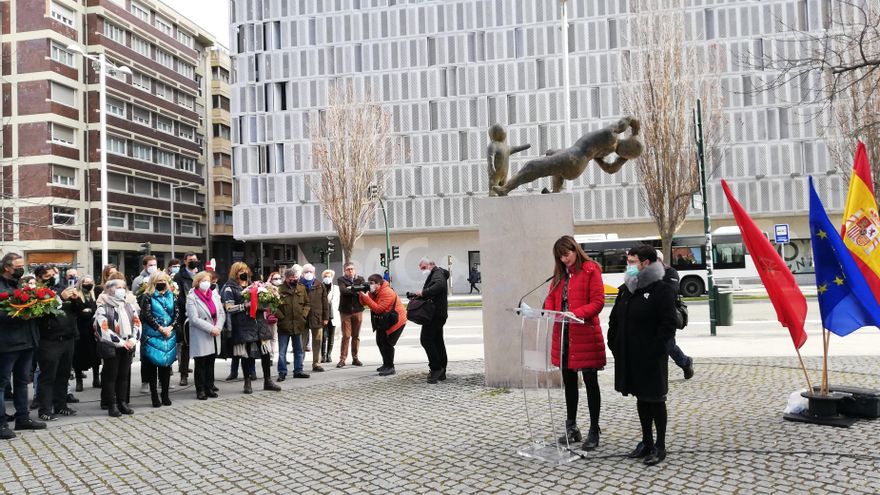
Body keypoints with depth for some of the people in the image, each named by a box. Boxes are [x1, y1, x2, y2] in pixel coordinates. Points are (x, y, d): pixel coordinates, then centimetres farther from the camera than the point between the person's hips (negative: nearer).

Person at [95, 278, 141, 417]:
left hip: (128, 347, 5)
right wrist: (121, 342, -16)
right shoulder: (103, 308, -8)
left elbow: (137, 323, 9)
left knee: (124, 375, 10)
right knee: (111, 376, 1)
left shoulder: (129, 305, 10)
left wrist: (133, 339, -7)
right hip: (112, 347, -5)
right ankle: (112, 405, 8)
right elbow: (103, 329, -15)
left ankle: (123, 402, 18)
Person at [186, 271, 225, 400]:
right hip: (200, 338, -5)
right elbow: (194, 319, -15)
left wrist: (218, 327, -9)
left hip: (214, 336, 5)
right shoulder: (191, 298, -6)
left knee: (210, 364, 10)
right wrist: (211, 328, -17)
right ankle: (200, 390, 9)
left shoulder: (214, 295, 11)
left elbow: (222, 314, 8)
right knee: (200, 365, 2)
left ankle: (209, 387, 18)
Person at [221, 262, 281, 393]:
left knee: (265, 351, 4)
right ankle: (247, 383, 14)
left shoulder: (252, 284, 19)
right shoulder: (229, 288, 0)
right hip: (243, 326, -5)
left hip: (258, 322, 5)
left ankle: (267, 380, 15)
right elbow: (229, 308, -9)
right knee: (246, 354, 0)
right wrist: (245, 305, -18)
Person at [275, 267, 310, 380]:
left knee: (298, 350, 13)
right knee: (282, 351, 2)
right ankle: (282, 373, 10)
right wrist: (281, 317, -13)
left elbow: (307, 303, 13)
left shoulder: (301, 289, 7)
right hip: (284, 325, -4)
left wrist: (304, 314, 0)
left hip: (298, 325, 4)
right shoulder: (280, 289, -7)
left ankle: (298, 371, 24)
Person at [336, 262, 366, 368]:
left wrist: (352, 288, -32)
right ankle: (342, 359, 1)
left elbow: (365, 286, -12)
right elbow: (343, 290, -18)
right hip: (345, 311, -2)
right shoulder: (341, 280, 2)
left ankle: (355, 358, 16)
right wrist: (354, 290, -35)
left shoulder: (360, 279, 9)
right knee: (346, 336, -5)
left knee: (356, 336, 8)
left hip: (358, 310, 2)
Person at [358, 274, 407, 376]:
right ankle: (386, 365, 28)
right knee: (380, 342, 13)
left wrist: (365, 297, -34)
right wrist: (360, 294, -20)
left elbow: (378, 308, -33)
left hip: (396, 320, -10)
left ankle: (390, 367, -4)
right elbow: (364, 303, -1)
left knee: (387, 343, -14)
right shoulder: (373, 291, 0)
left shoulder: (387, 293, -27)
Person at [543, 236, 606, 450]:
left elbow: (598, 302, -13)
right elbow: (551, 298, 13)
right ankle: (571, 428, 26)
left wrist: (577, 313, -25)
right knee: (569, 382, 15)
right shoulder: (559, 274, 14)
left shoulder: (590, 270, -7)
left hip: (585, 336, -7)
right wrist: (549, 312, -9)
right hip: (563, 335, 7)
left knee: (590, 383, 3)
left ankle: (594, 431, 11)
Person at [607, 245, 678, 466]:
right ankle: (646, 442, 27)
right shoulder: (625, 290, 11)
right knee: (641, 399, 16)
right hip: (629, 357, 7)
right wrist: (614, 345, 8)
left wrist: (654, 350, -21)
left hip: (651, 358, -7)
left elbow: (668, 324, -17)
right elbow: (615, 320, 17)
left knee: (655, 400, 3)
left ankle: (660, 446, 14)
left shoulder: (661, 290, -12)